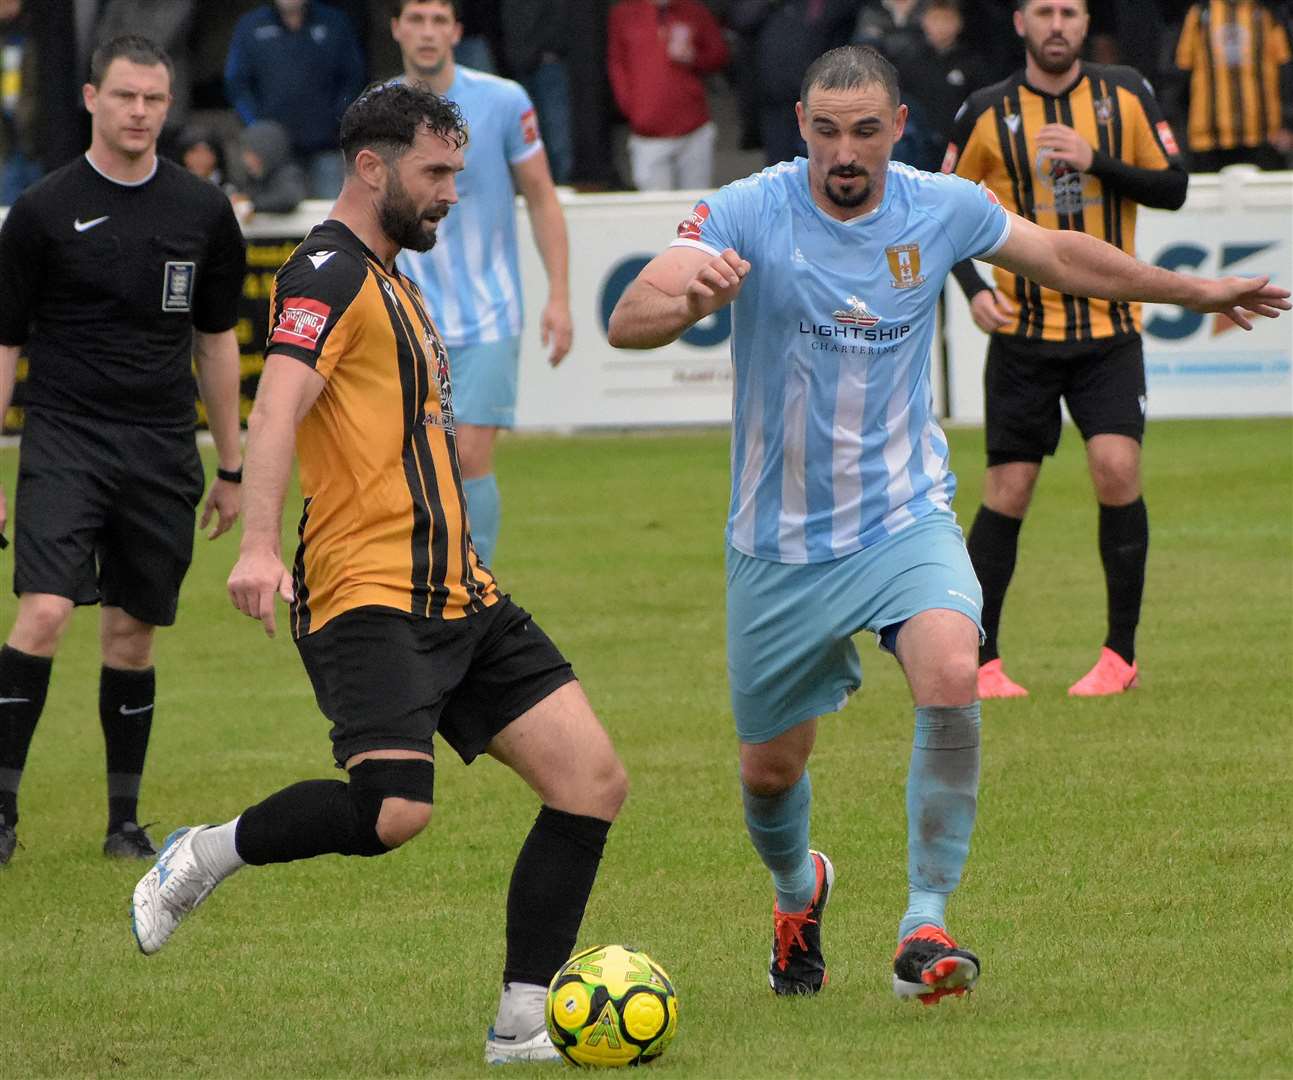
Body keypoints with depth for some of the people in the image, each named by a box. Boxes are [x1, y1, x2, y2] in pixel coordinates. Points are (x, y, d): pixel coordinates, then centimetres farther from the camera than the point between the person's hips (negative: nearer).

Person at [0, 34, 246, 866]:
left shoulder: (203, 212, 6)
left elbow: (217, 341, 15)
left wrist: (231, 468, 15)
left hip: (163, 453, 3)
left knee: (133, 635, 6)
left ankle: (125, 820, 17)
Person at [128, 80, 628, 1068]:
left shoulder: (391, 281, 22)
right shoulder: (329, 273, -7)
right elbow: (278, 407, -23)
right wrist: (259, 545, -36)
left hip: (458, 598, 10)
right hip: (368, 597, -9)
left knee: (594, 781, -1)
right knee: (394, 812, -27)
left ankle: (523, 1024, 3)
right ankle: (206, 856, -1)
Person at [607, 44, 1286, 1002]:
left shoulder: (942, 209, -4)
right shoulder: (747, 214, -14)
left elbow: (1064, 257, 16)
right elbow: (627, 324, -25)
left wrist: (1196, 291, 25)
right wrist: (684, 299, -48)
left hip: (906, 518, 1)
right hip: (781, 544, -1)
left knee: (951, 678, -29)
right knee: (771, 768, 9)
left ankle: (924, 927, -18)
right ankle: (799, 889, 46)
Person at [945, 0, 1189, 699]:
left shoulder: (1125, 95, 2)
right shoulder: (987, 114, 0)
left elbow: (1173, 188, 0)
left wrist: (1096, 161, -15)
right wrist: (973, 289, -7)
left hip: (1110, 330, 0)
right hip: (1023, 329, 0)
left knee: (1116, 468, -15)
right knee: (1007, 491, -2)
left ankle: (1121, 654, -3)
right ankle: (978, 661, 9)